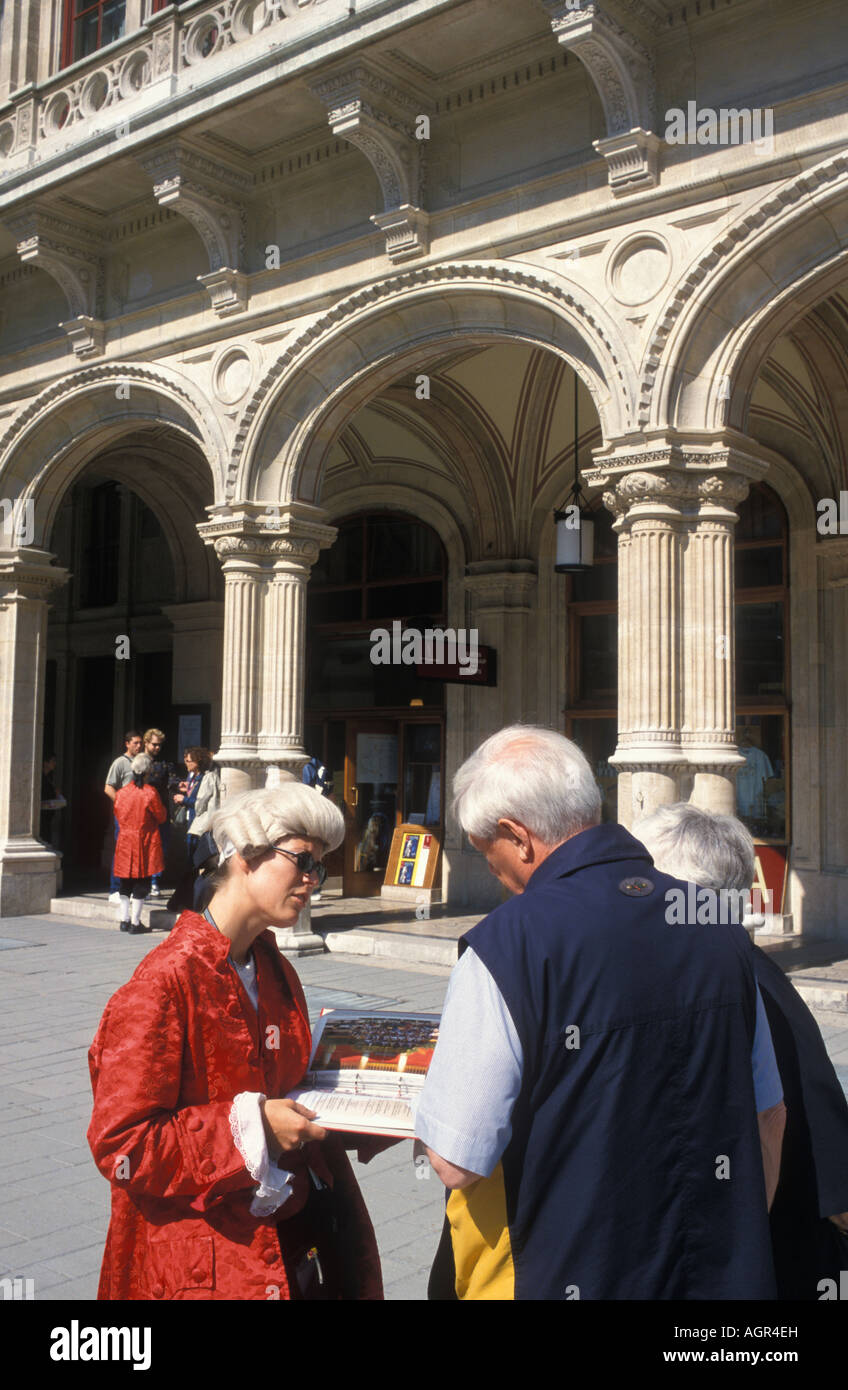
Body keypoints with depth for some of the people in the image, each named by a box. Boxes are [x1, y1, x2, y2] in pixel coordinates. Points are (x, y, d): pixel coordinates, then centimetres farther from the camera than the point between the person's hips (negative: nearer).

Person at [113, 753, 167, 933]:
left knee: (126, 883, 14)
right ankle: (135, 922, 1)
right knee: (142, 882, 2)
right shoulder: (150, 793, -13)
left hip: (124, 841, 5)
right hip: (144, 843, -4)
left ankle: (124, 920, 17)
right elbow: (161, 816, -5)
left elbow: (117, 814, 14)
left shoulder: (121, 792, 1)